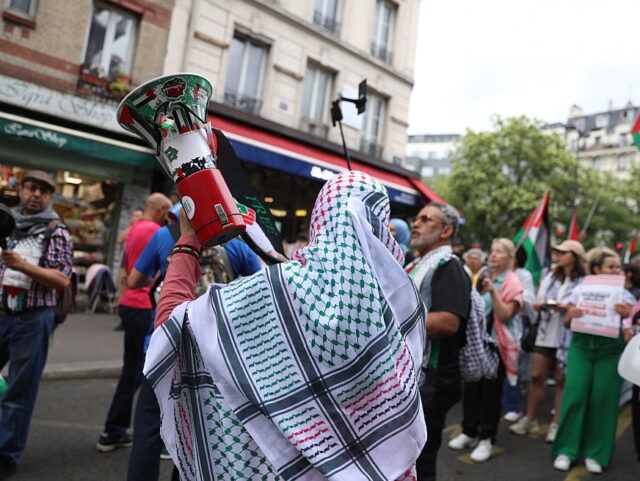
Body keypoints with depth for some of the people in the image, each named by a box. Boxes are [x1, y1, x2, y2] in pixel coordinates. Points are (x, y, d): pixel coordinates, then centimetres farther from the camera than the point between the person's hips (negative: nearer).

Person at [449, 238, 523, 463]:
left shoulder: (512, 282, -5)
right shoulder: (483, 277, 9)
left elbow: (504, 314, -17)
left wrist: (493, 290, -26)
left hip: (496, 343, -5)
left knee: (490, 391, 1)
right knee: (471, 387, 10)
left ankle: (487, 439, 12)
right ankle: (469, 431, 23)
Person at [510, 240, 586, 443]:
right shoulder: (550, 278, 13)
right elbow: (539, 302, 15)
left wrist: (569, 308, -22)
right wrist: (539, 306, -6)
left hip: (568, 337, -4)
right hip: (546, 334, 4)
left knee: (562, 380, 5)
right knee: (536, 376, 5)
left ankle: (556, 424, 16)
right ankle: (530, 419, 17)